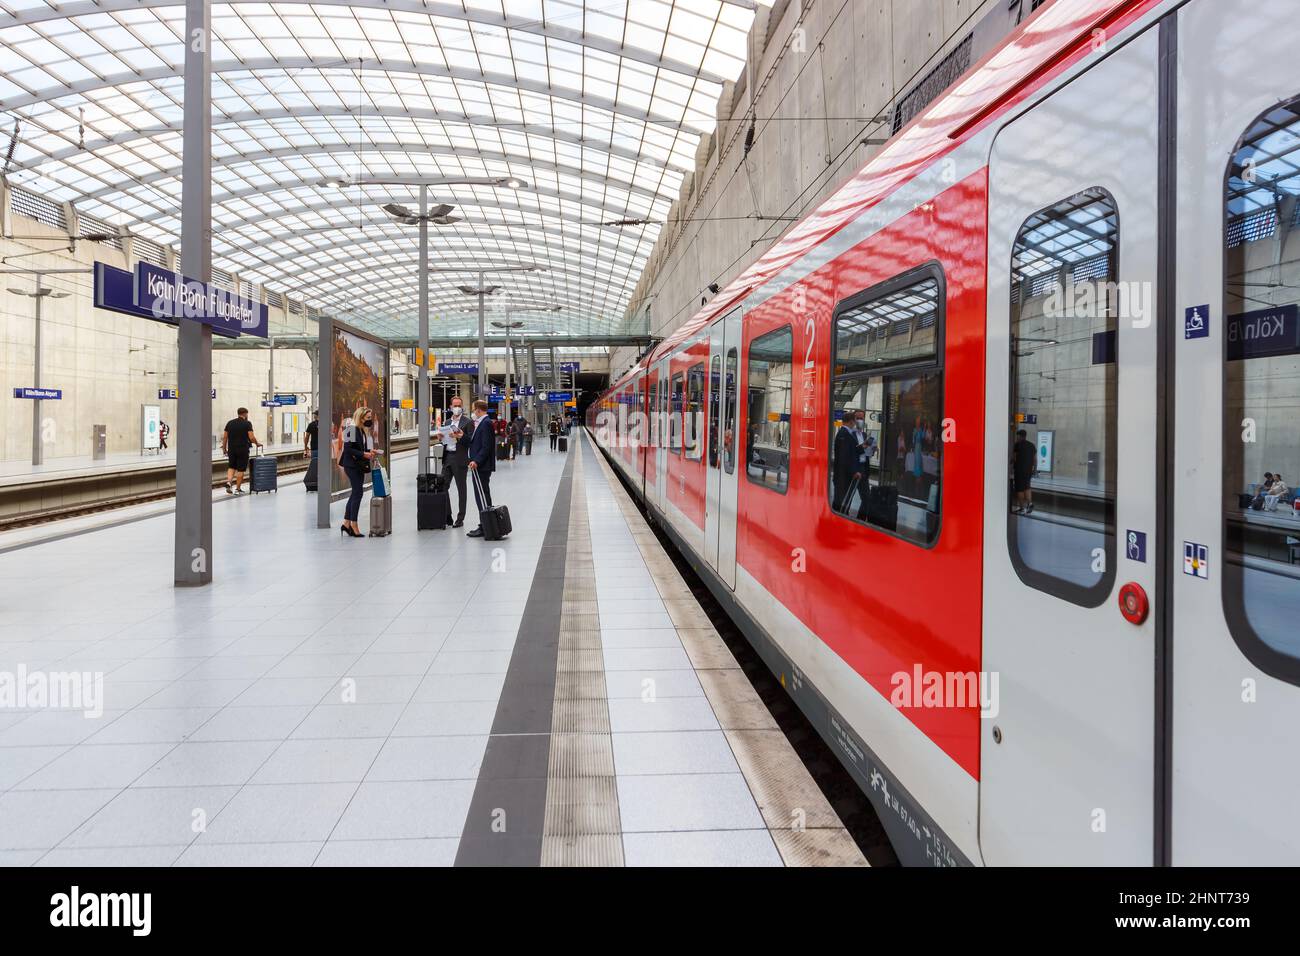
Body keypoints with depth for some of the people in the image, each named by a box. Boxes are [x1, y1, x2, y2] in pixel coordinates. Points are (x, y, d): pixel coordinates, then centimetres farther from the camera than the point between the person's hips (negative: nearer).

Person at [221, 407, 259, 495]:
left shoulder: (230, 423, 8)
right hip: (243, 449, -4)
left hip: (232, 449, 4)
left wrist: (224, 448, 14)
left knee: (231, 467, 18)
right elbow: (251, 437, -13)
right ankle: (238, 489, 7)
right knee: (241, 469, 4)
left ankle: (229, 482, -6)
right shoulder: (247, 423, -6)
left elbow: (225, 437, 7)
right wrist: (257, 443, 5)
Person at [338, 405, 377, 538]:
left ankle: (346, 523, 18)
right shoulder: (352, 429, -14)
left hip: (359, 466, 9)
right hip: (352, 465, -9)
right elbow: (348, 449, -20)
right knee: (358, 492, -9)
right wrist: (364, 454, -22)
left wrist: (370, 452, 4)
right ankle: (354, 525, -3)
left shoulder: (364, 430, 13)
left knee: (355, 493, 11)